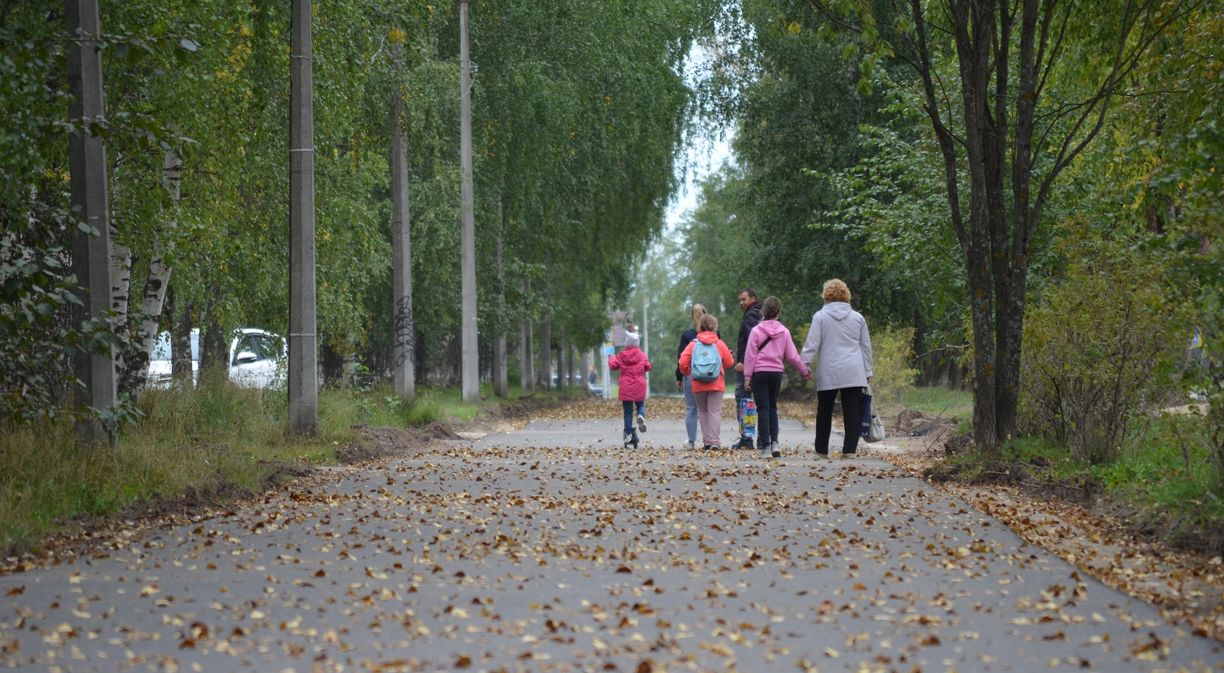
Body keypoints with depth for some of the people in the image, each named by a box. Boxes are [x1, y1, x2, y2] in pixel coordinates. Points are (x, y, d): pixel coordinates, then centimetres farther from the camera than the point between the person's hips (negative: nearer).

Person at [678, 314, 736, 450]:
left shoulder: (693, 344, 1)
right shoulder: (719, 344, 0)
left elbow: (683, 363, -3)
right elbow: (729, 363, 6)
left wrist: (687, 373, 16)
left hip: (698, 385, 1)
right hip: (716, 384, -1)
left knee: (702, 411, 13)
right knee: (715, 412, -2)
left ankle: (706, 440, 7)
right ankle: (713, 441, -13)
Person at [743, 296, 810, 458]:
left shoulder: (756, 331, -7)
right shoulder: (784, 332, 1)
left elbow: (750, 355, -7)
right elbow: (792, 355, 4)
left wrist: (747, 376, -3)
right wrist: (804, 371, 17)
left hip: (759, 373, -3)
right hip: (777, 372, 3)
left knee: (763, 409, -1)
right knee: (772, 407, 16)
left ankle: (765, 447, -5)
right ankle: (774, 442, 1)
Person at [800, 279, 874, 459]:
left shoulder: (820, 316, -2)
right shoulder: (858, 317, 8)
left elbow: (812, 345, -6)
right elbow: (866, 347, 12)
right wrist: (868, 372, 18)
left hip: (828, 372, -1)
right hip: (854, 373, 1)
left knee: (824, 412, 11)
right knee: (853, 411, 0)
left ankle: (822, 449, 17)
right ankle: (850, 449, -7)